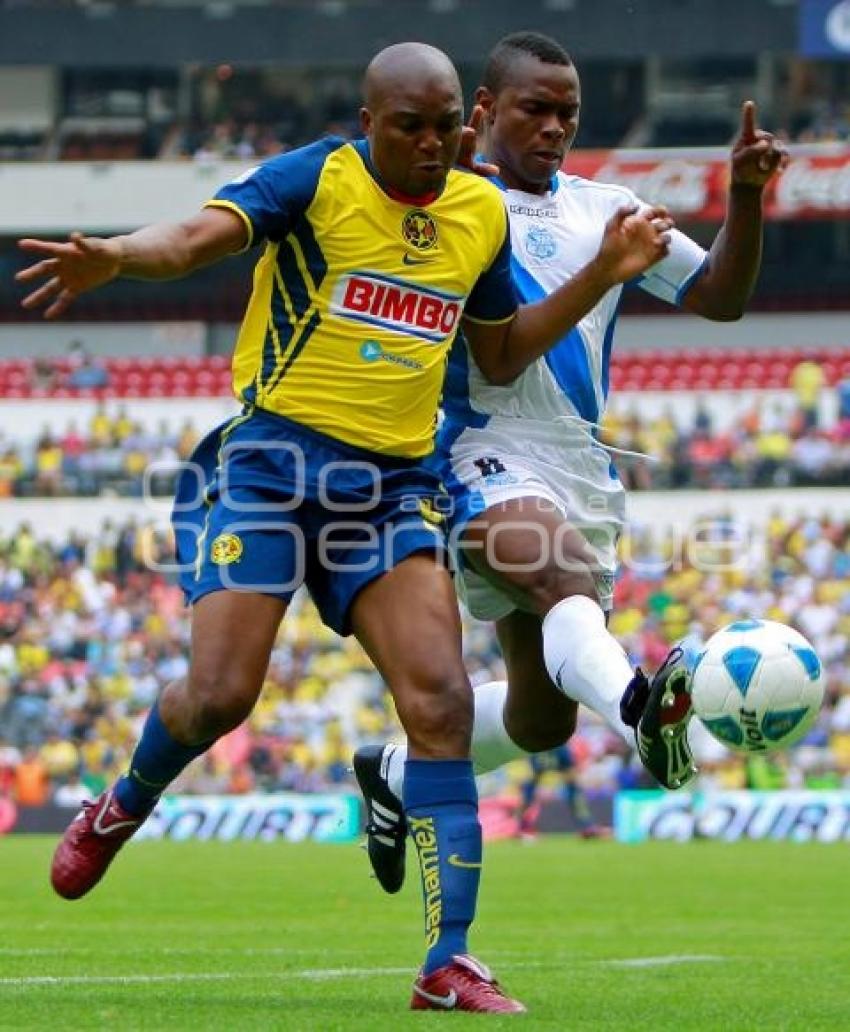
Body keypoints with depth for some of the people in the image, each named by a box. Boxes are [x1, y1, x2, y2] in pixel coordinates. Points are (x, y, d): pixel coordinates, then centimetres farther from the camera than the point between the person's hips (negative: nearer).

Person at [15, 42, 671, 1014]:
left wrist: (602, 275, 12)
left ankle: (449, 962, -10)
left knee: (440, 700, -11)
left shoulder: (482, 213, 10)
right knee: (218, 694, -11)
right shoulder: (317, 178, -8)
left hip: (394, 484, 4)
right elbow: (195, 236, -24)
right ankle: (122, 809, 25)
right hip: (272, 459, -4)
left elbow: (500, 357, 23)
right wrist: (115, 255, -46)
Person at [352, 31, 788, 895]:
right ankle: (640, 711, -69)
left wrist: (745, 198, -2)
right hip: (485, 459, -7)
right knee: (569, 579, -39)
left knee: (541, 719, 10)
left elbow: (720, 297, 15)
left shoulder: (605, 209, 17)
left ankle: (395, 771, 36)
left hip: (582, 471, 7)